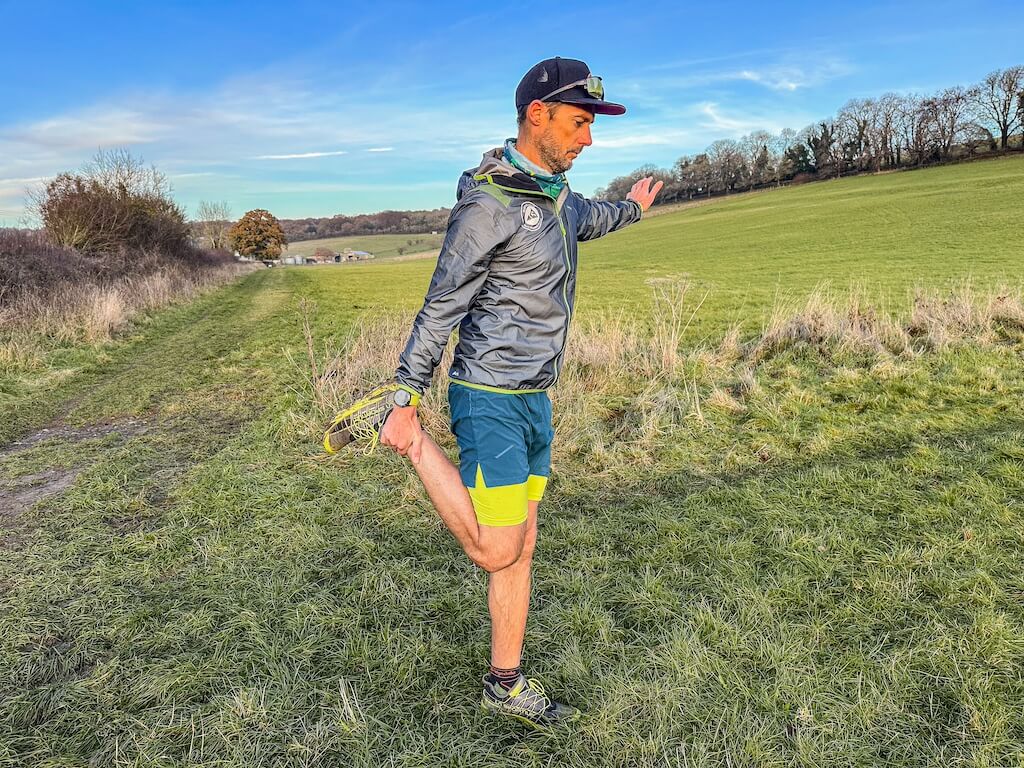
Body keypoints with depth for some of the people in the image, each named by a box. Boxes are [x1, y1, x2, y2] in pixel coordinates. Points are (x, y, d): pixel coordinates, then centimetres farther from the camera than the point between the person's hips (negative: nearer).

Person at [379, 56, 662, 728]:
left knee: (521, 550, 13)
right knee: (496, 550, -6)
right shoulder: (488, 203, -17)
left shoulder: (557, 194, 10)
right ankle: (412, 440, 10)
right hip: (491, 400, -8)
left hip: (536, 399, 8)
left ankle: (505, 685, 28)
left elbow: (588, 221, 36)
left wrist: (633, 207, 54)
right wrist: (406, 402, -16)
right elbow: (441, 308, -16)